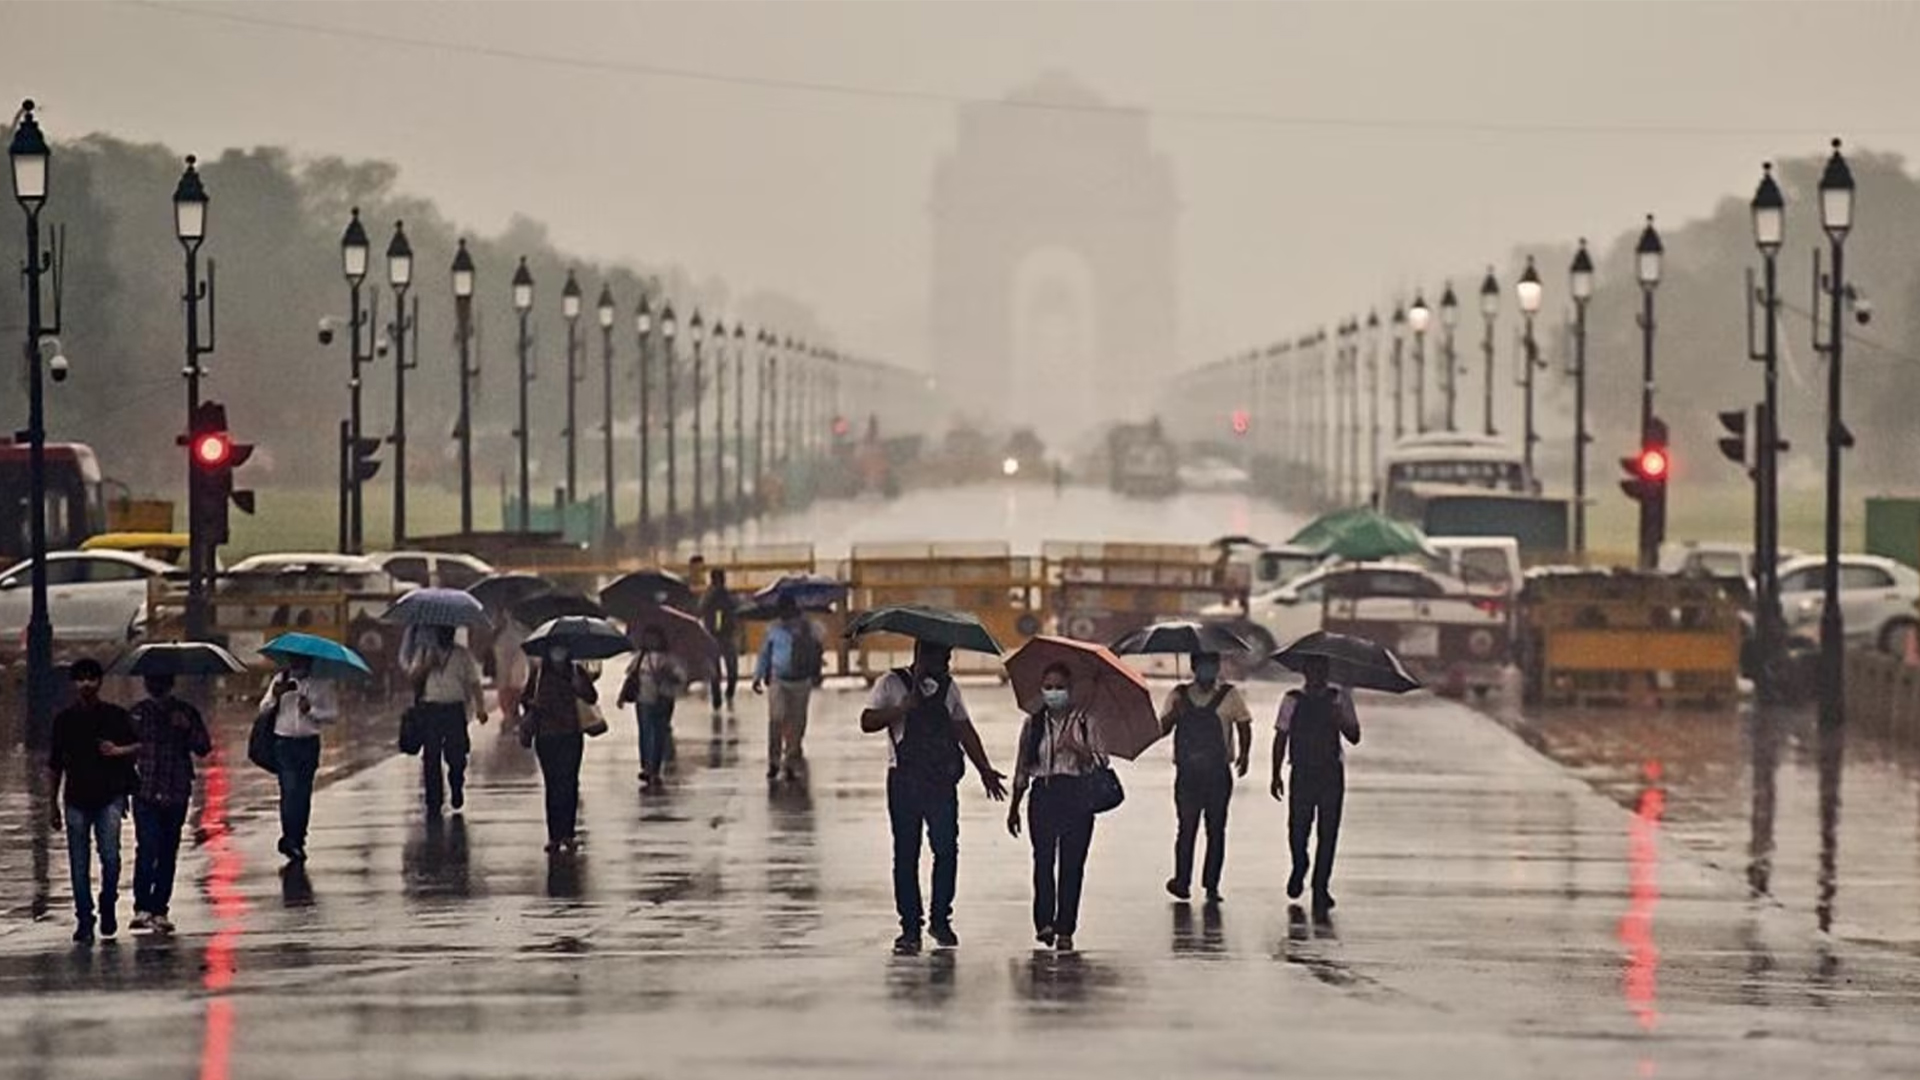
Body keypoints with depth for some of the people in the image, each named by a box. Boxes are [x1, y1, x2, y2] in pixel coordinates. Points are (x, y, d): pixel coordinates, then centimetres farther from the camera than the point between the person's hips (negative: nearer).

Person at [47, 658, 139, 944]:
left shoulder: (115, 715, 5)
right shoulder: (64, 719, 8)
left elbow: (142, 746, 12)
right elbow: (55, 765, 13)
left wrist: (119, 751, -9)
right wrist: (53, 805, 13)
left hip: (110, 797, -2)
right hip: (76, 801, 2)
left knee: (110, 856, -13)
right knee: (79, 864, 1)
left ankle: (108, 907, 10)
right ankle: (84, 921, 7)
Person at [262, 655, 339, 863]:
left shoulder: (322, 684, 2)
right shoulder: (281, 680, 8)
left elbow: (333, 713, 0)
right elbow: (264, 708, 8)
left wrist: (311, 711, -16)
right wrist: (275, 696, -14)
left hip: (309, 744, 0)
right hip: (285, 742, 0)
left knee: (304, 793, 5)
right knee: (289, 790, -12)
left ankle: (298, 841, 14)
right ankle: (289, 838, -12)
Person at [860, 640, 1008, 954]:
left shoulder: (948, 687, 13)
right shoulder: (892, 684, 0)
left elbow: (964, 731, 20)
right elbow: (868, 722, -9)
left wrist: (985, 770, 17)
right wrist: (904, 708, -20)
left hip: (942, 778, 3)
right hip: (904, 778, -3)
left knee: (947, 848, -4)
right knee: (906, 853, 0)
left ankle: (941, 919, 9)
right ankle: (910, 925, 5)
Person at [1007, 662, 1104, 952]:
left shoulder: (1084, 722, 6)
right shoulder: (1033, 723, 11)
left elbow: (1099, 763, 0)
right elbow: (1022, 768, 16)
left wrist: (1078, 749, -18)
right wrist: (1014, 807, 16)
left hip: (1076, 796, -1)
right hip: (1043, 795, 1)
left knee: (1071, 863, -3)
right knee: (1043, 859, -12)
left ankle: (1065, 928, 1)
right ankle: (1044, 922, -12)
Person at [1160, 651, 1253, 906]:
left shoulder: (1229, 695, 6)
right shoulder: (1179, 695, 10)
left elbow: (1244, 726, 8)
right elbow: (1163, 728, 7)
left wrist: (1244, 754, -5)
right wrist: (1174, 714, -14)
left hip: (1218, 773, -1)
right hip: (1187, 773, 1)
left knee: (1216, 830, 2)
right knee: (1186, 828, -3)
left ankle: (1211, 885, 7)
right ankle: (1182, 880, 0)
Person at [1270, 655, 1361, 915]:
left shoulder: (1339, 699, 4)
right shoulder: (1293, 700, 4)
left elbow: (1354, 737, 3)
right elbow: (1281, 737, 6)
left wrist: (1339, 720, -18)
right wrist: (1276, 774, 1)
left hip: (1331, 774, 0)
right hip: (1302, 774, 0)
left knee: (1328, 832, -2)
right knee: (1297, 829, -3)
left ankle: (1320, 887, 6)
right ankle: (1299, 869, 28)